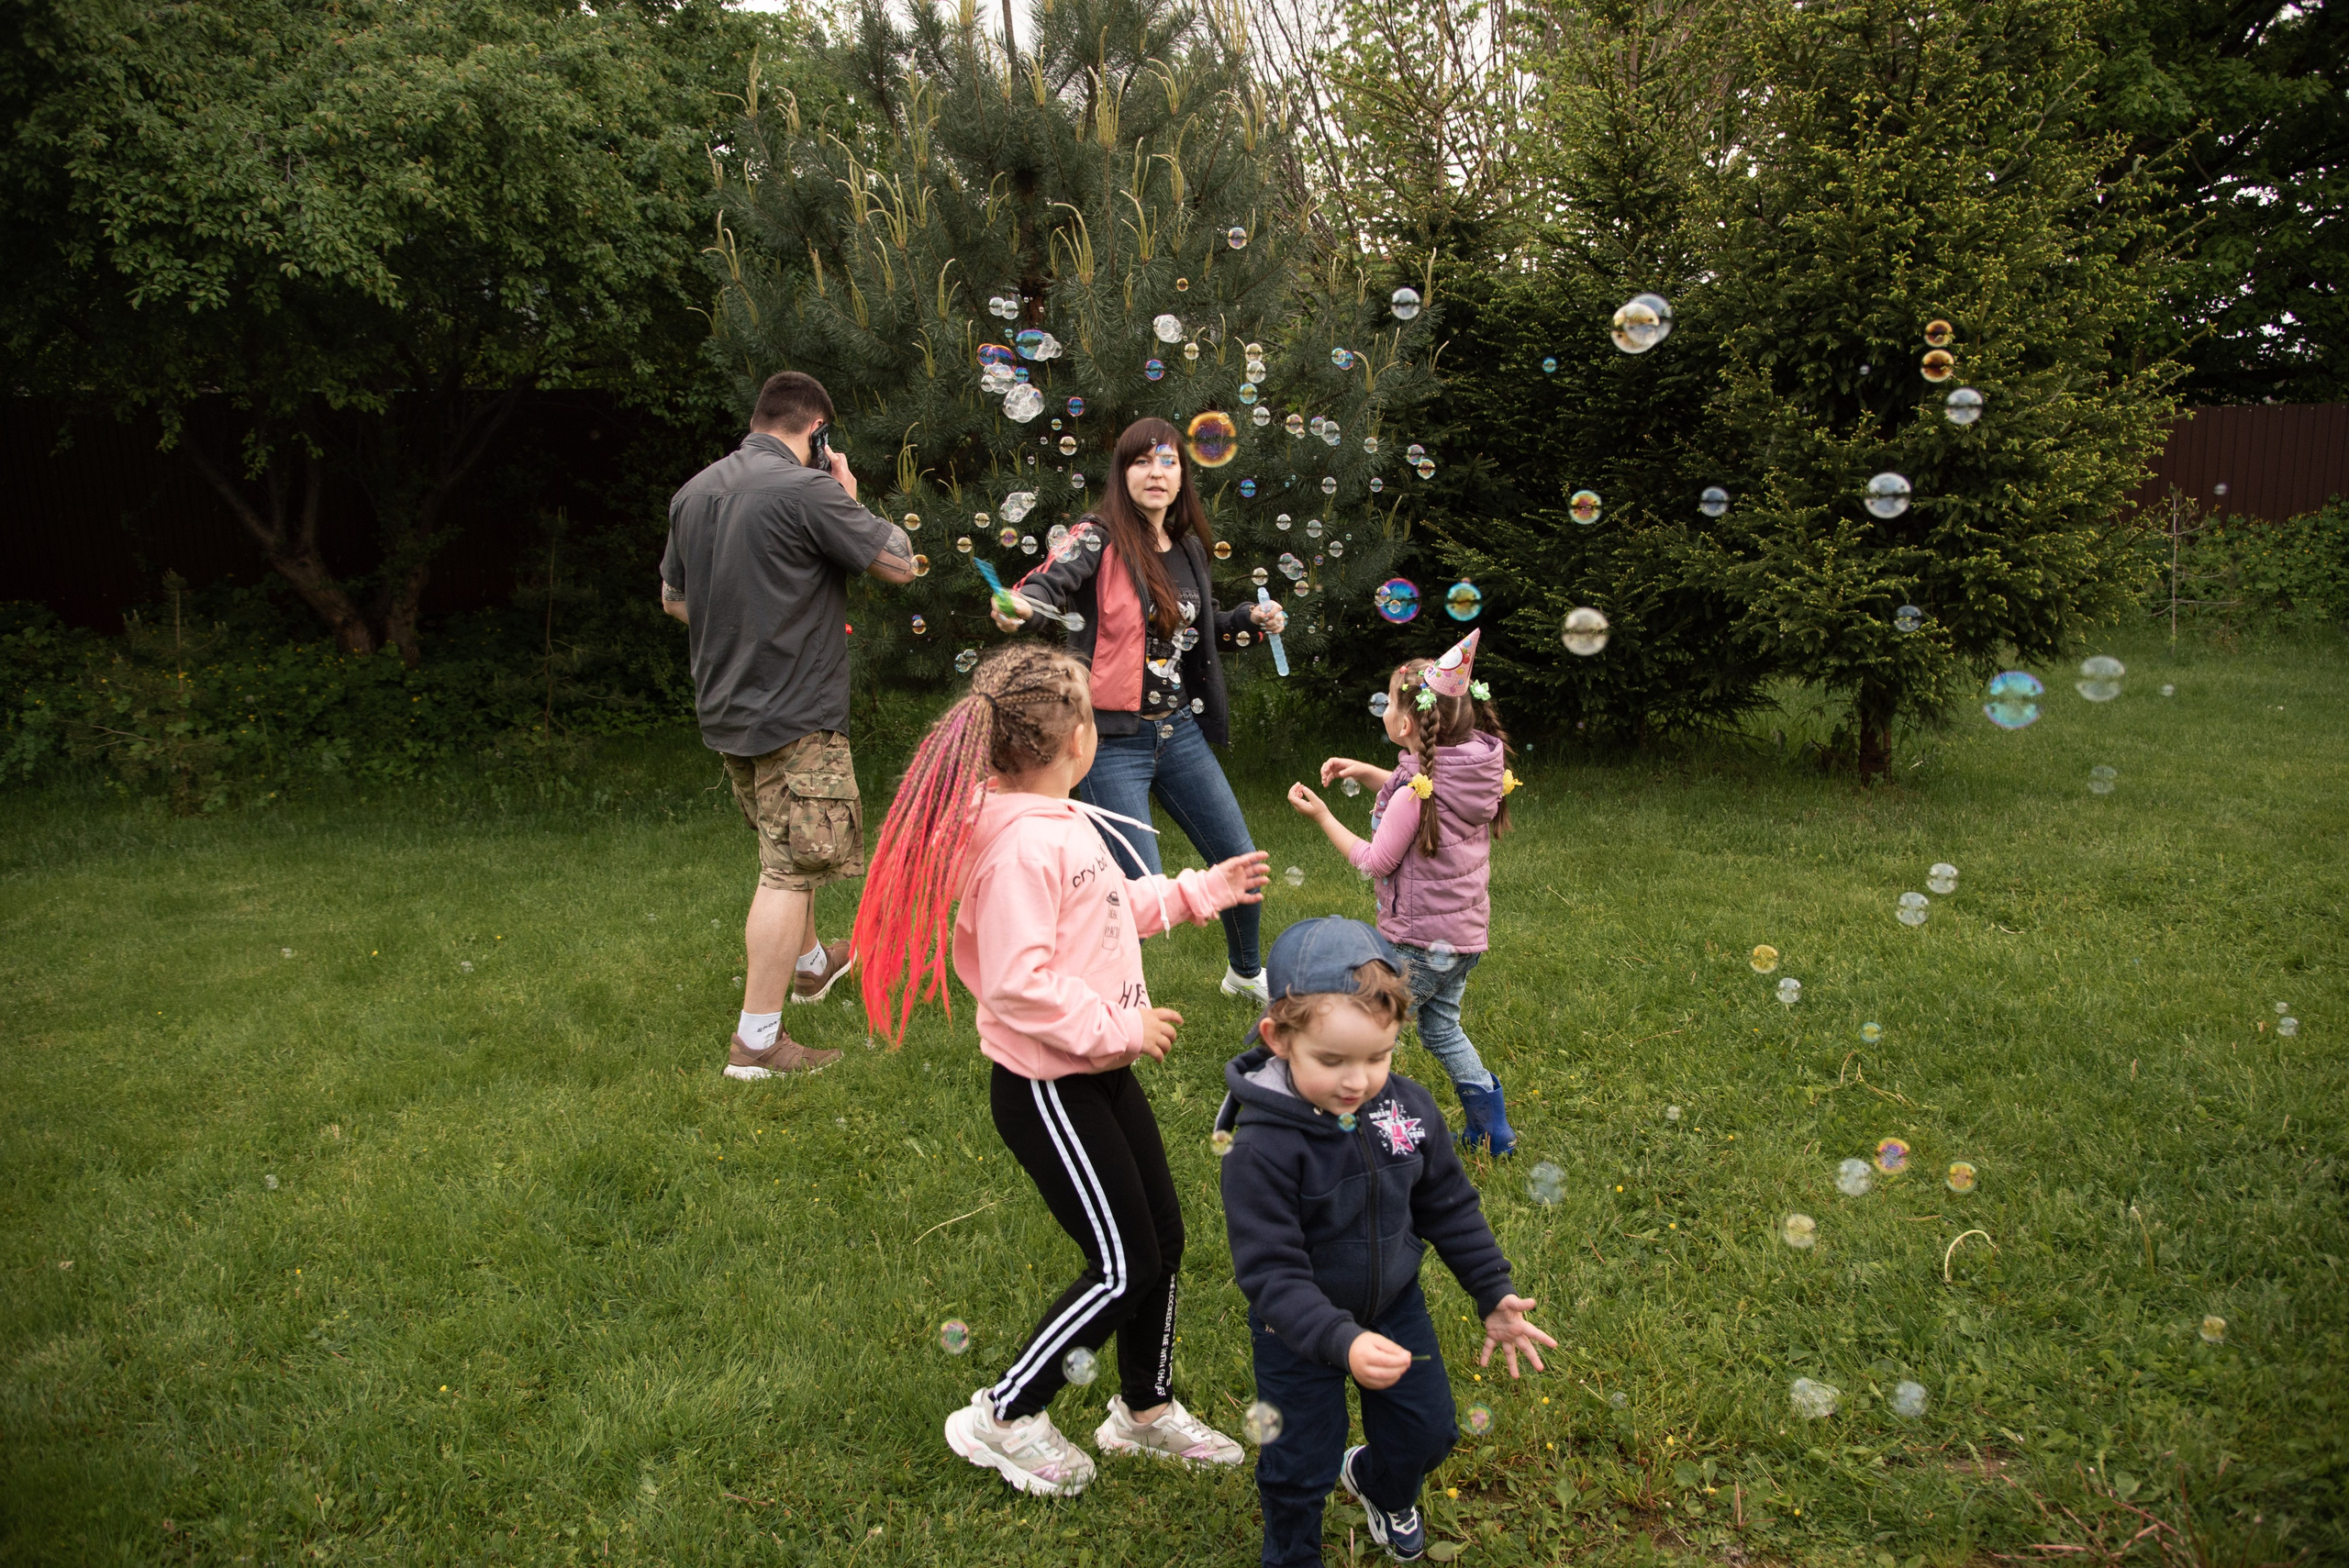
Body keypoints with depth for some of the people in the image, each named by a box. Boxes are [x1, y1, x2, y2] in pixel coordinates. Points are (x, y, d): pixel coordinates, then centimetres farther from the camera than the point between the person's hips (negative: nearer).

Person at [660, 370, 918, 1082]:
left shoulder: (693, 492, 6)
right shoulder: (807, 490, -17)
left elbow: (674, 599, 17)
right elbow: (899, 563, -11)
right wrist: (850, 499, 2)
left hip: (724, 708, 8)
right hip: (794, 713, -8)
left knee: (786, 847, 26)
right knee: (791, 869, -2)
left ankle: (810, 963, 46)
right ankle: (757, 1042, 0)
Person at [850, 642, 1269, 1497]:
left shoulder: (1065, 824, 7)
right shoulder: (1021, 843, -26)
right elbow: (1018, 984, -30)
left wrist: (1200, 892, 22)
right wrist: (1118, 1027, -22)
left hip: (1101, 1073, 10)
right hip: (1048, 1089, -10)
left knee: (1163, 1237, 17)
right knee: (1123, 1268, -2)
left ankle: (1147, 1408, 38)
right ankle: (1006, 1419, 19)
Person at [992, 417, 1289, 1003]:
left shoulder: (1189, 548, 9)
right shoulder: (1099, 541, -11)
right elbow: (1049, 582, -31)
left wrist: (1251, 620, 6)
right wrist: (1020, 608, -53)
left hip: (1180, 734, 7)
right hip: (1115, 741, -7)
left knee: (1241, 863, 16)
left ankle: (1246, 971, 44)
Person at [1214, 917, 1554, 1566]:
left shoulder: (1408, 1107, -17)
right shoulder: (1263, 1147, -34)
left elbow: (1449, 1205, -1)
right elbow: (1270, 1271, -33)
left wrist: (1494, 1294, 0)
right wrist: (1340, 1342, -45)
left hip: (1396, 1305, 5)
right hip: (1299, 1329, -4)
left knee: (1427, 1432, 21)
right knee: (1301, 1465, 12)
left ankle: (1379, 1486, 56)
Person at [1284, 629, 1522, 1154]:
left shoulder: (1416, 790, -25)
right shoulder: (1476, 765, -2)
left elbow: (1375, 862, -13)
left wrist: (1322, 816, -5)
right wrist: (1366, 772, 7)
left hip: (1420, 940, -9)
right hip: (1467, 932, 9)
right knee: (1442, 1026, 25)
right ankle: (1493, 1129, 29)